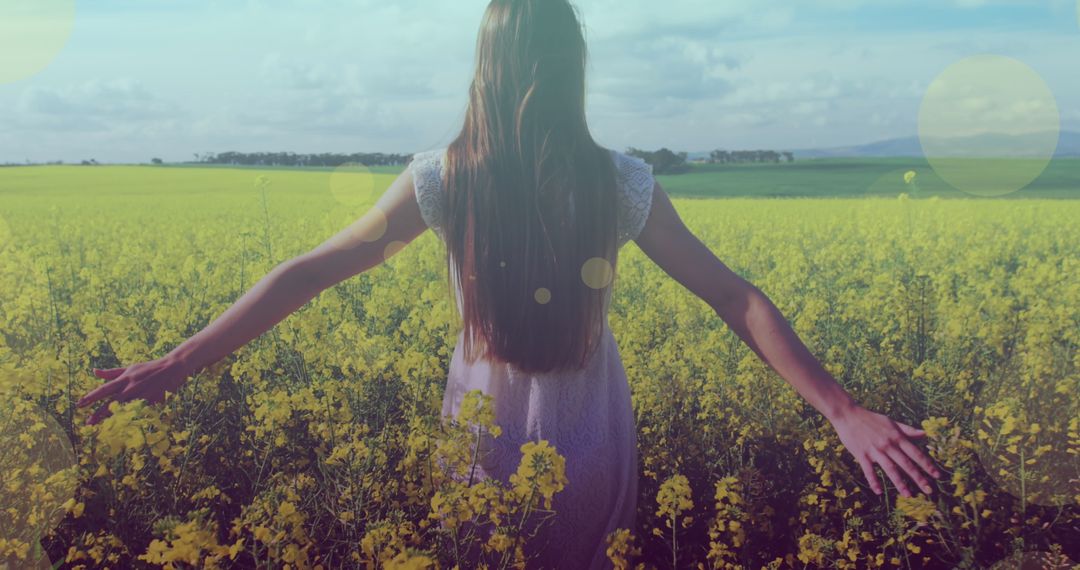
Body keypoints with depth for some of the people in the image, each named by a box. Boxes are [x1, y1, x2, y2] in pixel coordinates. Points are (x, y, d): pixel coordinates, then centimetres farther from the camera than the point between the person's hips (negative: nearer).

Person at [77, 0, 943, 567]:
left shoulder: (441, 180, -13)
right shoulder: (625, 184, -10)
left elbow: (309, 272, -10)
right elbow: (734, 298, -12)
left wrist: (177, 363, -3)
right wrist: (843, 409, -8)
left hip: (487, 419, 0)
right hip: (587, 426, 1)